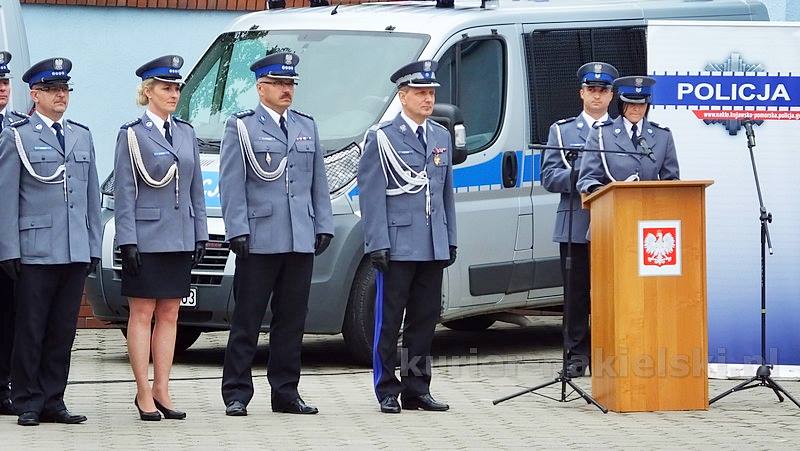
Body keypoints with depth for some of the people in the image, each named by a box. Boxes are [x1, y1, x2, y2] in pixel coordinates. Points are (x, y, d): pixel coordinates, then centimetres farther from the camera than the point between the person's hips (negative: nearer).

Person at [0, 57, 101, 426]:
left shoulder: (82, 136, 16)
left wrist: (94, 245, 12)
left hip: (76, 253, 5)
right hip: (35, 252, -5)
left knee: (63, 331, 6)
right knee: (30, 332, -1)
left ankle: (52, 402, 12)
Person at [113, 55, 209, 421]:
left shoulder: (186, 133, 11)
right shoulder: (132, 134, -4)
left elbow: (196, 188, 14)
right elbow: (124, 193, -7)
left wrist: (200, 235, 8)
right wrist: (127, 241, -13)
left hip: (180, 238, 5)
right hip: (145, 237, -5)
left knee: (169, 315, 7)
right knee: (142, 314, -1)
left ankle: (161, 391, 11)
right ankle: (144, 394, 2)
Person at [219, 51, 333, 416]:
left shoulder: (307, 127, 17)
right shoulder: (241, 127, 2)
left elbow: (319, 183, 18)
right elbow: (231, 184, -4)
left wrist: (323, 226, 10)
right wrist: (237, 230, -12)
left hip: (301, 240, 5)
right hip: (259, 240, -5)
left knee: (292, 319, 8)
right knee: (247, 320, -2)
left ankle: (286, 392, 14)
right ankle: (236, 393, 1)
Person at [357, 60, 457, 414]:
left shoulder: (441, 137, 15)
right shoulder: (382, 137, -3)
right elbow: (371, 195, -7)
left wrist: (450, 239, 13)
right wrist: (377, 244, -13)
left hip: (434, 247, 6)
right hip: (398, 245, -6)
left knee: (425, 318, 8)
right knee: (389, 320, -1)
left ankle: (417, 388, 14)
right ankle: (387, 391, 5)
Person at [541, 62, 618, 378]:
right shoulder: (562, 130, 13)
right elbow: (549, 177, 4)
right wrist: (581, 178, -12)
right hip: (575, 225, 0)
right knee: (576, 293, 1)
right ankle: (577, 354, 7)